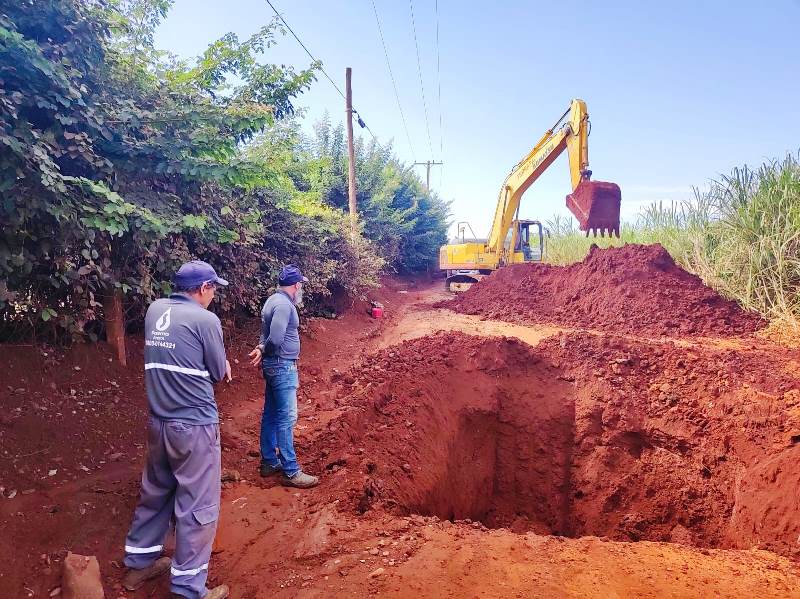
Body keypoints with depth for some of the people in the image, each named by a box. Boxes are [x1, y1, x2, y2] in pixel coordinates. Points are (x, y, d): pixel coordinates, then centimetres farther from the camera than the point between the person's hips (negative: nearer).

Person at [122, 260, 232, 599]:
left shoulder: (154, 310, 4)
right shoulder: (204, 319, -15)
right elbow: (220, 373, -7)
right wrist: (220, 365, 15)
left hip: (159, 422, 7)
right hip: (195, 425, -7)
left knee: (155, 493, 23)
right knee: (197, 506, 4)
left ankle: (139, 562, 39)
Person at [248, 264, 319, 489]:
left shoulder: (275, 300, 13)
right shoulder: (284, 305, -20)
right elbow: (276, 339, -28)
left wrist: (262, 350, -2)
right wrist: (264, 351, -9)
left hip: (275, 366, 10)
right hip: (282, 366, -10)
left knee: (271, 415, 16)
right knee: (286, 418, -6)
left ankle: (269, 462, 27)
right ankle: (291, 472, 0)